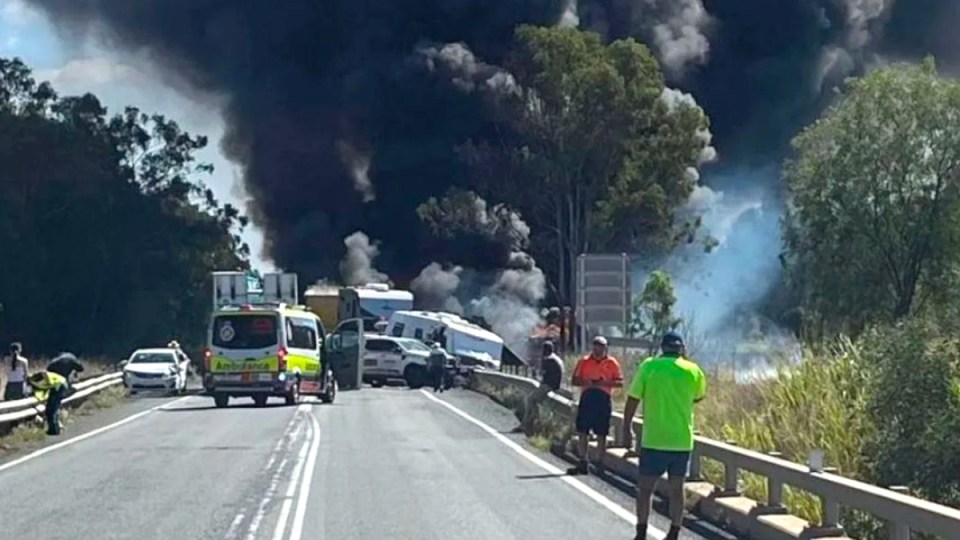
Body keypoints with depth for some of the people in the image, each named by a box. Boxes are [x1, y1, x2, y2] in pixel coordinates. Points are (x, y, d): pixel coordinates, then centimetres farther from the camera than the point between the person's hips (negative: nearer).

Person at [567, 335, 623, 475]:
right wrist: (586, 382, -13)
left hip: (604, 399, -2)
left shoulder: (612, 363, 3)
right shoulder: (584, 362, 7)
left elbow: (620, 382, 0)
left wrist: (605, 383, -16)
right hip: (587, 398, 2)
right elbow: (574, 381, 6)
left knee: (601, 435, 2)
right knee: (582, 432, 1)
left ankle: (600, 464, 9)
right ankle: (582, 463, 8)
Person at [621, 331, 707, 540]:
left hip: (653, 440, -2)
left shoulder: (648, 366, -5)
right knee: (676, 488, 10)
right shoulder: (693, 371, 0)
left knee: (645, 487, 6)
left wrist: (626, 429, 4)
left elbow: (632, 400, -5)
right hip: (682, 440, 2)